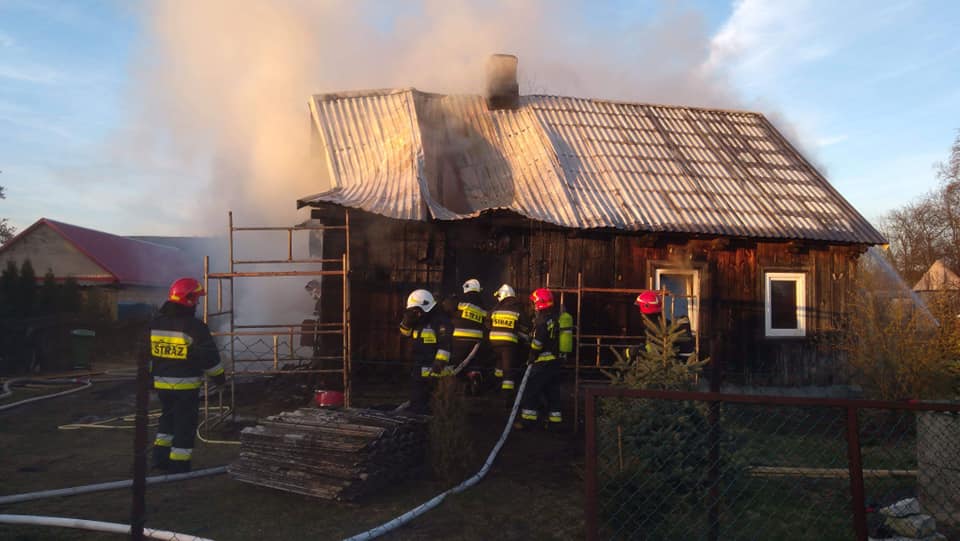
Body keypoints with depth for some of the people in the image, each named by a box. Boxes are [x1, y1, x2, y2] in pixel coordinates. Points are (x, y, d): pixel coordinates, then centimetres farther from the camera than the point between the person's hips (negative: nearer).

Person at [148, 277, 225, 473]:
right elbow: (208, 355, -13)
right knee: (185, 425, 4)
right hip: (186, 385, -6)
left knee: (168, 418, 25)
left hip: (161, 383, 7)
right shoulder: (194, 327, -17)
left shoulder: (155, 324, 4)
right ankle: (179, 465, 8)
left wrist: (150, 376, 24)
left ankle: (160, 457, 27)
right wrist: (219, 376, 2)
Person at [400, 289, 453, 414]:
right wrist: (407, 320, 5)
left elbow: (446, 342, -21)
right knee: (417, 401, 16)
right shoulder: (418, 321, 16)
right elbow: (405, 332, 25)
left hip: (434, 369, -9)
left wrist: (440, 361, -28)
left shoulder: (439, 320, -13)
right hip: (419, 369, 9)